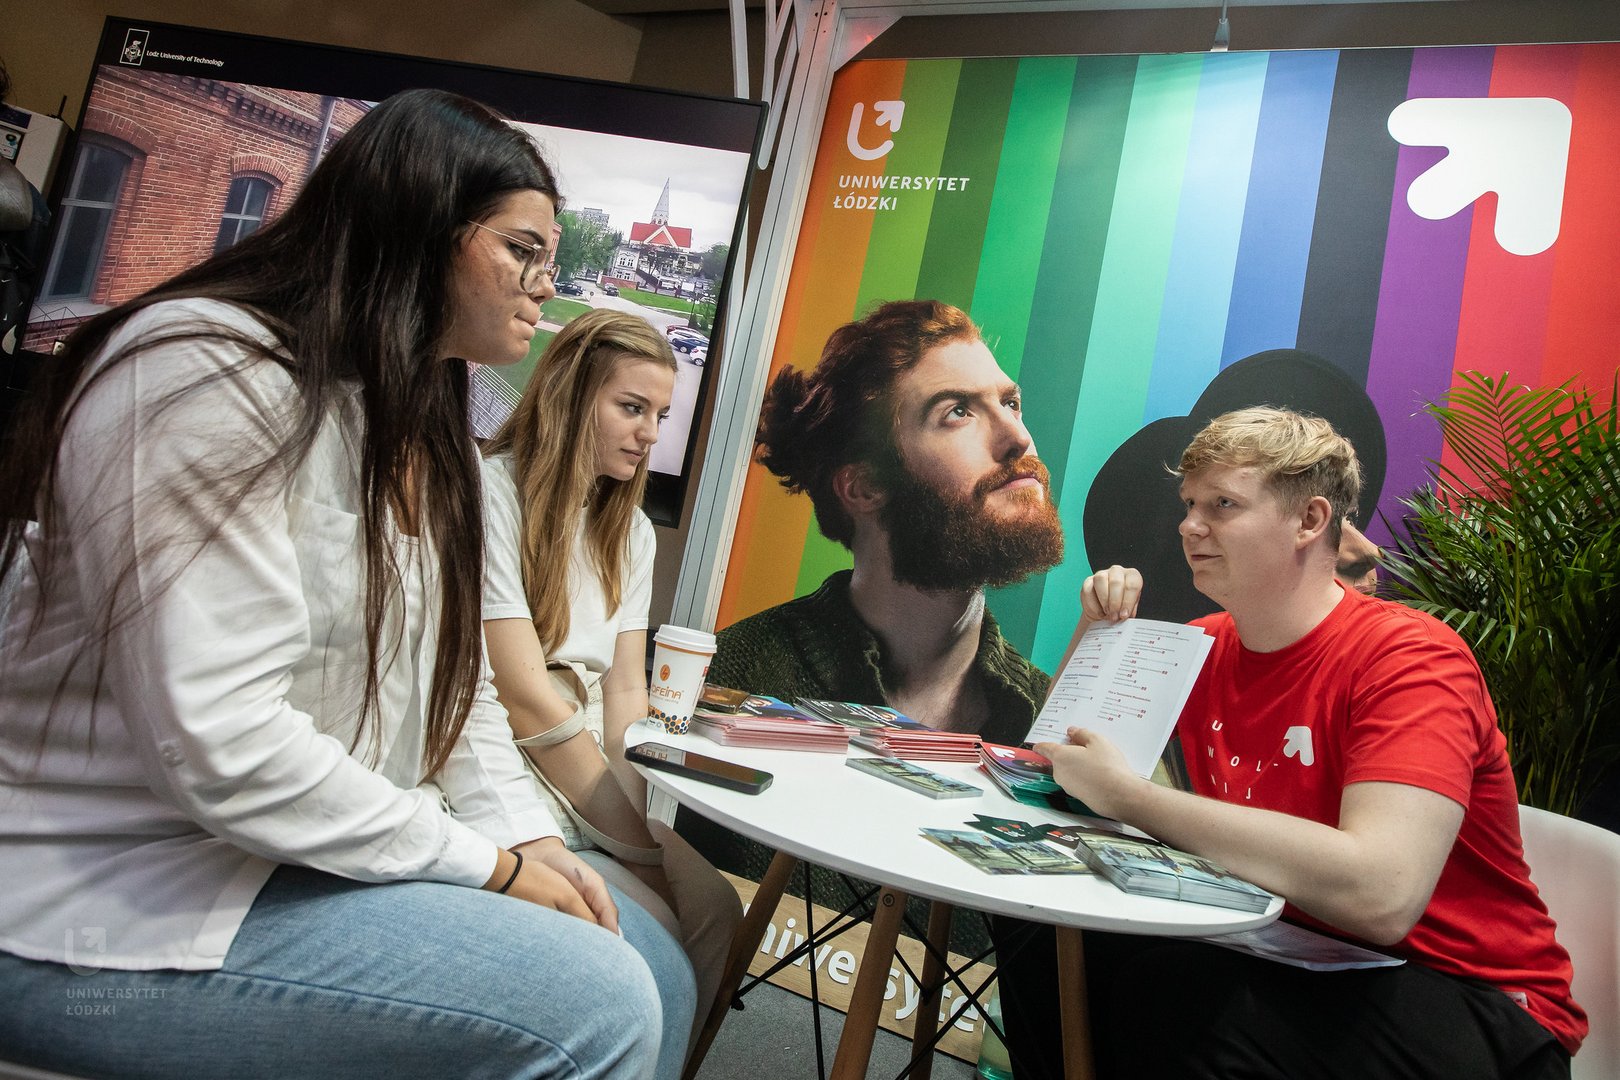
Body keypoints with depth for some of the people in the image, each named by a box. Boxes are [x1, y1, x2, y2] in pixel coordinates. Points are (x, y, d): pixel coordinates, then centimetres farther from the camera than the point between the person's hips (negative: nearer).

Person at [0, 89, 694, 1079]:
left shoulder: (417, 433, 12)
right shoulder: (212, 373, -19)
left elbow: (453, 674, 10)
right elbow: (220, 745, -27)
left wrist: (528, 834, -6)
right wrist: (487, 862, -19)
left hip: (311, 855, 9)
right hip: (113, 905, -9)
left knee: (657, 971, 3)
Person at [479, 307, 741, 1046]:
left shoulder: (632, 531, 11)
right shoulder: (492, 490, -13)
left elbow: (625, 691, 6)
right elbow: (522, 694, -17)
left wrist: (644, 815, -12)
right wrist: (643, 848, -14)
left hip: (586, 774, 7)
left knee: (715, 909, -11)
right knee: (652, 928, -20)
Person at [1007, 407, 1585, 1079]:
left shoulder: (1410, 658, -19)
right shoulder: (1202, 647, 1)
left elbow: (1379, 895, -35)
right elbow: (1065, 742, 14)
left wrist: (1124, 794, -30)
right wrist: (1098, 632, -5)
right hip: (1285, 960, 6)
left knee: (1169, 991, -30)